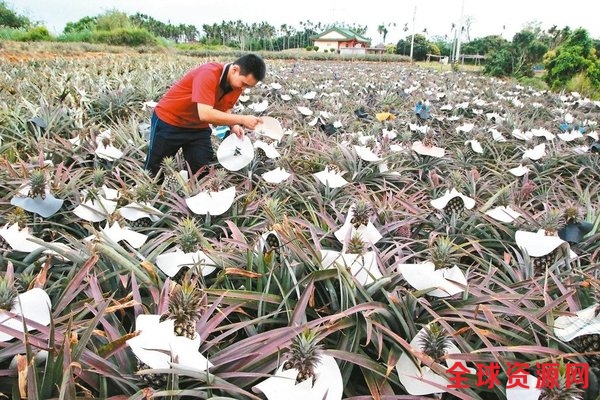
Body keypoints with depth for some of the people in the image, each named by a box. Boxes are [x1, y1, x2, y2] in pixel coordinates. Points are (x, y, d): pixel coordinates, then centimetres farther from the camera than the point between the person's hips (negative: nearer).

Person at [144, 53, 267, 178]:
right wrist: (242, 119, -37)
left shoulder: (237, 82, -9)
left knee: (203, 172, 1)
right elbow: (205, 114, -40)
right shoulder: (209, 74, -32)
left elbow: (224, 109, 5)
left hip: (198, 127, 6)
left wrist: (233, 125, -16)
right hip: (168, 120, -6)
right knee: (153, 172, 6)